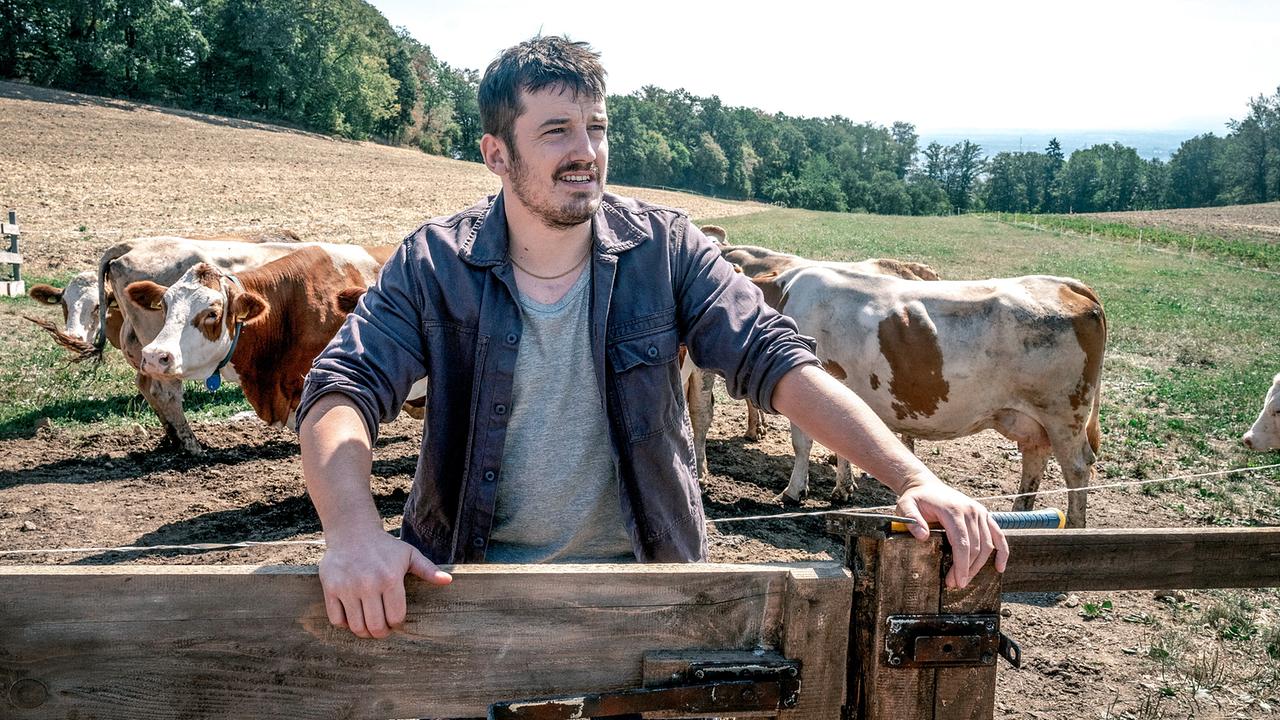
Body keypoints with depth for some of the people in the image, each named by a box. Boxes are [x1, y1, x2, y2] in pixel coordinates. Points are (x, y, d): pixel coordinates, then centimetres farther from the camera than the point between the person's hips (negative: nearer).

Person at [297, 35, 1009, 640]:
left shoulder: (667, 248, -5)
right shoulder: (434, 266, -7)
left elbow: (774, 358, -12)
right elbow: (341, 393, -14)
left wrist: (914, 478, -24)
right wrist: (354, 530, -35)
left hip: (642, 578, 1)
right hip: (472, 585, 0)